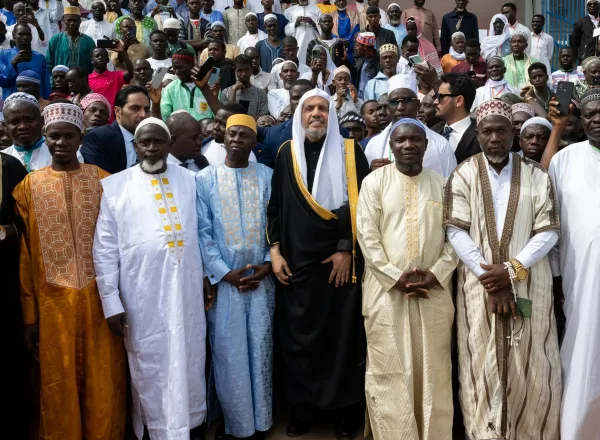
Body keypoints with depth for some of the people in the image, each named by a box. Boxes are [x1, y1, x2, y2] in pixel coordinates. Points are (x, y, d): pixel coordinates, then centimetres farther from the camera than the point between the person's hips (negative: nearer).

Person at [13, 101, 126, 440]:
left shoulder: (103, 181, 2)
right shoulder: (29, 187, 3)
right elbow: (24, 254, 3)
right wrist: (29, 315, 2)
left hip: (99, 297, 0)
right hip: (53, 301, 0)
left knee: (103, 385, 8)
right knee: (59, 387, 11)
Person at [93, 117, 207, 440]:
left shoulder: (190, 181, 7)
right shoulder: (113, 186, 0)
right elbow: (105, 249, -1)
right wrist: (111, 302, -4)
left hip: (187, 292, 2)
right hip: (142, 298, -2)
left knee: (190, 365, 13)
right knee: (150, 370, 8)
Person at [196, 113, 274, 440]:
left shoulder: (268, 176, 4)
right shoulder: (205, 179, 2)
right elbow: (202, 231, -3)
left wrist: (268, 265, -8)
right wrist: (224, 272, -9)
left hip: (261, 278, 1)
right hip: (223, 279, -1)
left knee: (260, 349, 8)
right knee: (228, 352, 5)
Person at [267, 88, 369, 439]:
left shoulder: (350, 152, 1)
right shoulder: (287, 154, 8)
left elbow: (360, 203, -4)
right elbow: (275, 206, 9)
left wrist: (347, 249, -10)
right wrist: (275, 251, 2)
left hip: (340, 259, -2)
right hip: (297, 261, 2)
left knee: (343, 334, 3)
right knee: (299, 336, 5)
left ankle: (346, 410, 18)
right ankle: (303, 410, 19)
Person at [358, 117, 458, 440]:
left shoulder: (441, 184, 10)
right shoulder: (374, 182, 3)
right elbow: (367, 235, -4)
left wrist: (436, 273, -9)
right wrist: (396, 276, -12)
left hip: (434, 291, 2)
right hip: (386, 289, -2)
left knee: (433, 370, 6)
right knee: (389, 371, 2)